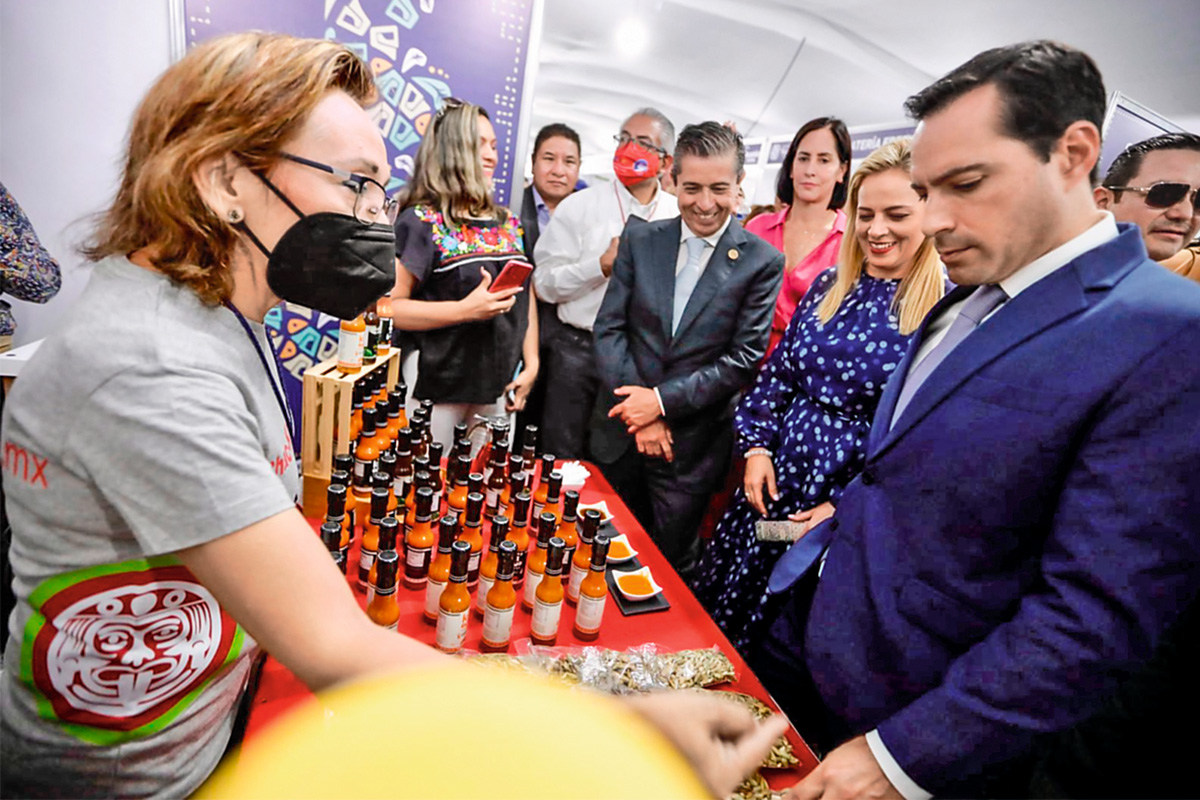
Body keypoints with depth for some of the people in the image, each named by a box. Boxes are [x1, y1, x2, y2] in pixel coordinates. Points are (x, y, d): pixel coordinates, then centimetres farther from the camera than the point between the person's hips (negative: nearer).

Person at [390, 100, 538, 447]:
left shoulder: (508, 224, 11)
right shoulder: (421, 222, -8)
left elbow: (526, 297, 14)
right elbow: (387, 307, -15)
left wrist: (531, 364, 6)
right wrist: (465, 310, -22)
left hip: (497, 389, 6)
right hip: (436, 388, -5)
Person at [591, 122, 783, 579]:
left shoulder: (762, 262, -5)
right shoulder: (639, 240, 2)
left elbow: (744, 358, -9)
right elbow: (609, 327, -1)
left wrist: (663, 400, -15)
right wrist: (640, 410, -10)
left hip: (691, 444, -2)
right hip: (620, 433, 3)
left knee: (670, 567, 13)